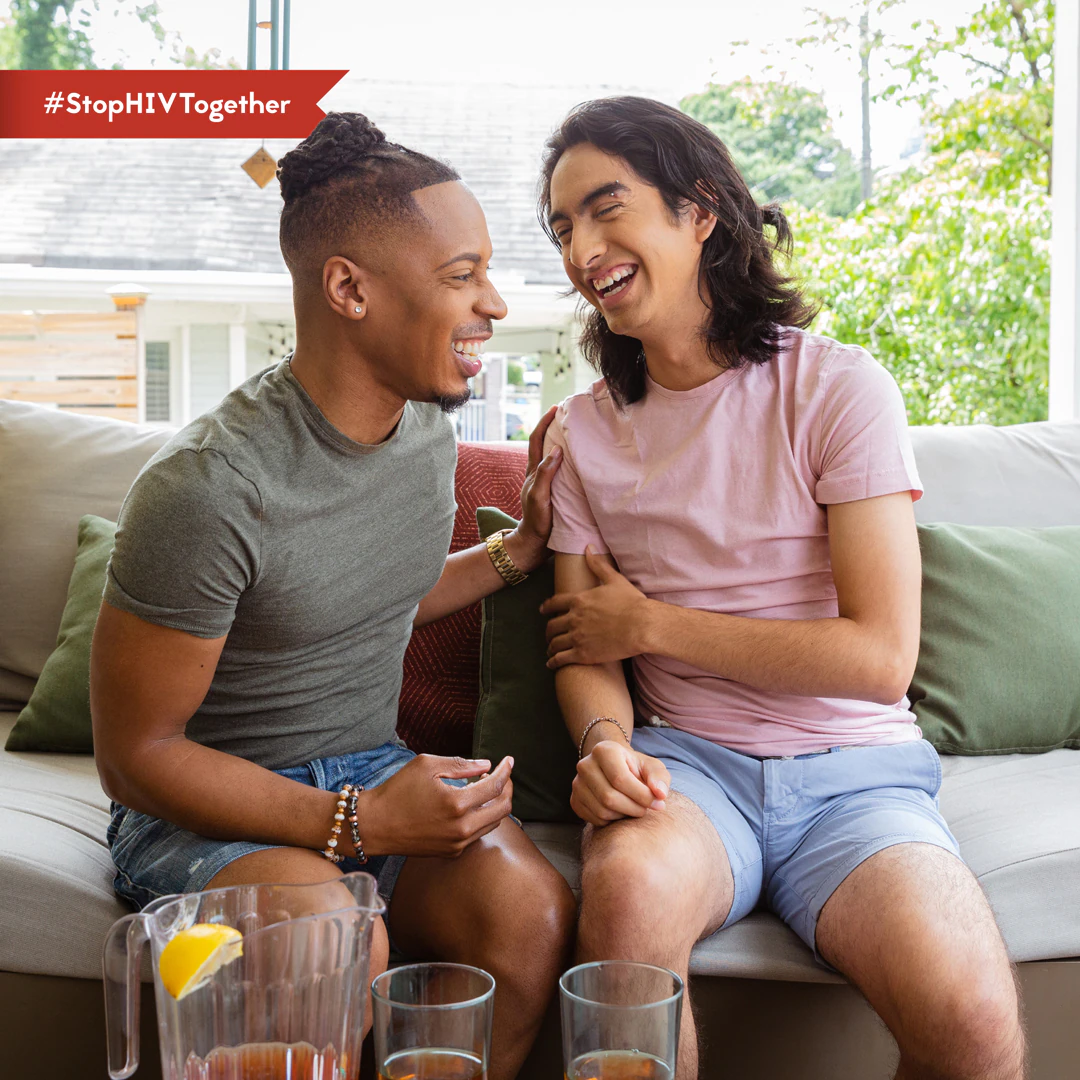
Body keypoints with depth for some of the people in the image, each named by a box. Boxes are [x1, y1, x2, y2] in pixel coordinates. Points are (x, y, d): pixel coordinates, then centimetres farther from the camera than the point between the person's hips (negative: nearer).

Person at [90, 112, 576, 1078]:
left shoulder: (427, 426, 2)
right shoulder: (208, 490, -23)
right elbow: (135, 756, -16)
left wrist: (520, 547, 9)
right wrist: (357, 824, -23)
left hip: (375, 773, 6)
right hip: (206, 805, -5)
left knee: (532, 910, -24)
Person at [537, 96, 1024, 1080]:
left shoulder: (838, 389, -3)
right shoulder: (584, 430, 10)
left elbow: (880, 656, -8)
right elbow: (581, 648, 7)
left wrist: (652, 623, -5)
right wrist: (605, 740, -17)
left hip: (856, 768, -1)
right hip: (689, 764, 2)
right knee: (626, 891, -34)